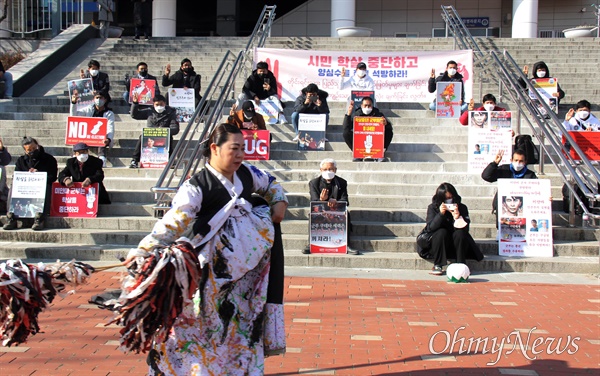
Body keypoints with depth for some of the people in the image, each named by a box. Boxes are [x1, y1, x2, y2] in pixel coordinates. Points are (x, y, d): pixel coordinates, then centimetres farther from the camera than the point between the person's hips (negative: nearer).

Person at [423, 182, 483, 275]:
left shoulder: (462, 208, -6)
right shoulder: (432, 208, -7)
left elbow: (465, 228, -13)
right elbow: (430, 228, -19)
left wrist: (458, 217, -31)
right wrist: (440, 214, -31)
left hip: (456, 246, 1)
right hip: (438, 245, -1)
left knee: (460, 233, -27)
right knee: (441, 232, -29)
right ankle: (437, 266, -24)